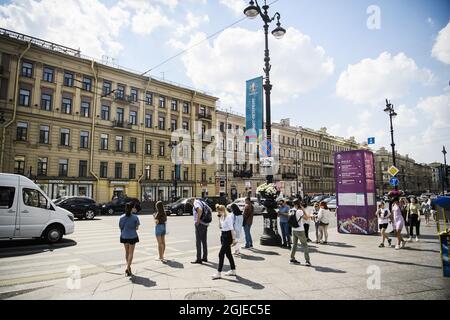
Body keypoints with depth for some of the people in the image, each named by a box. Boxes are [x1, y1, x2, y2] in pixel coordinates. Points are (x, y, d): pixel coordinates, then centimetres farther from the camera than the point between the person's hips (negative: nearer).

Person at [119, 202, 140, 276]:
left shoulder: (122, 217, -3)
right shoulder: (135, 217, -12)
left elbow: (120, 227, 1)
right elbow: (137, 228, -5)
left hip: (124, 236, 4)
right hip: (132, 236, -3)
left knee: (127, 252, 19)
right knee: (131, 253, 6)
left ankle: (128, 267, 30)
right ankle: (128, 268, -2)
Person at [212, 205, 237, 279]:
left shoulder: (228, 217, -17)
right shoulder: (222, 217, 9)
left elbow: (232, 228, -18)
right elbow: (220, 227, 20)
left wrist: (233, 239, -19)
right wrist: (219, 218, 12)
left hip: (228, 236, -9)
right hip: (223, 235, 9)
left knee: (221, 254, -9)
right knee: (228, 254, 15)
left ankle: (219, 273, -3)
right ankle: (233, 270, 27)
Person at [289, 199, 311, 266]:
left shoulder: (291, 211, 2)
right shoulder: (299, 211, -18)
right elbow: (306, 218, -11)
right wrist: (304, 210, -9)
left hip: (293, 230, 6)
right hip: (300, 230, -6)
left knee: (294, 244, 16)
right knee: (305, 245, 3)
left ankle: (292, 259, 19)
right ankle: (307, 261, 3)